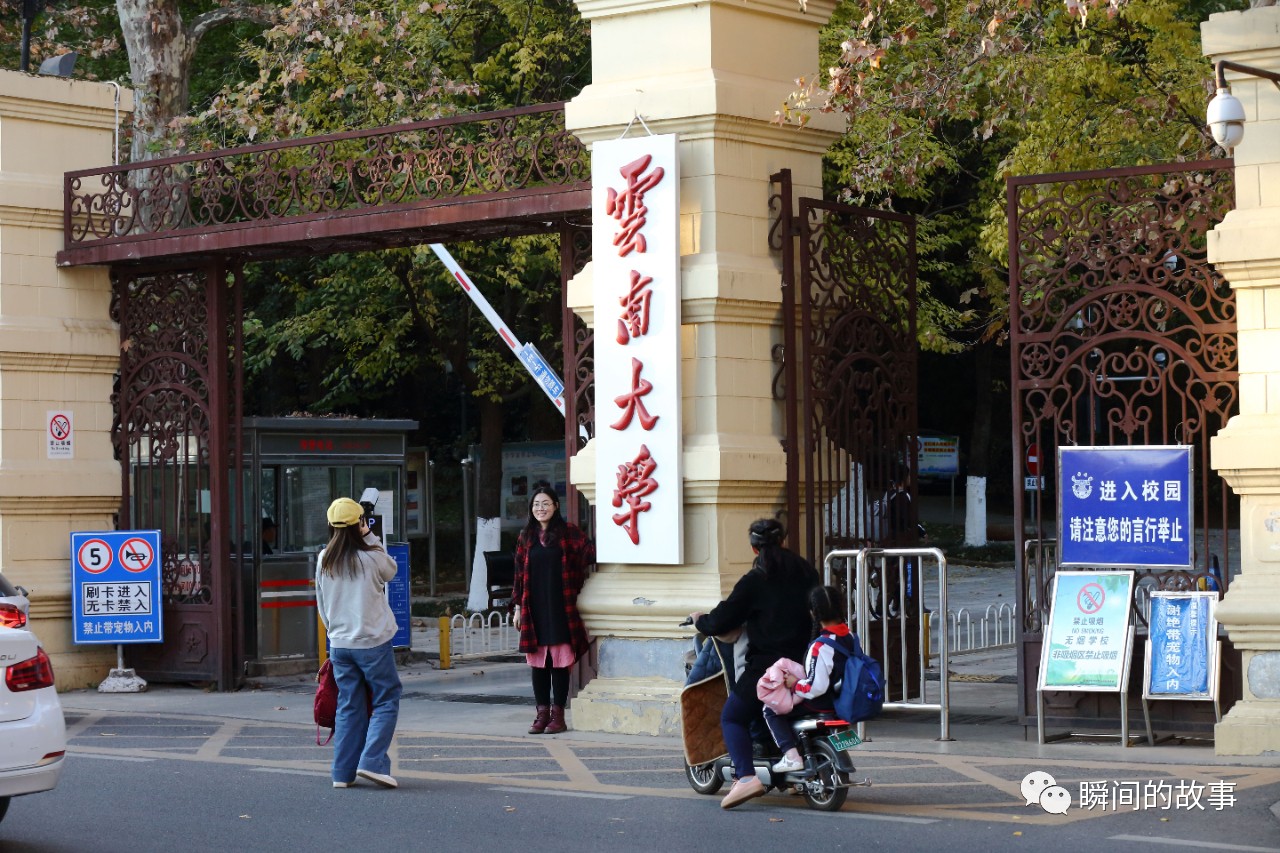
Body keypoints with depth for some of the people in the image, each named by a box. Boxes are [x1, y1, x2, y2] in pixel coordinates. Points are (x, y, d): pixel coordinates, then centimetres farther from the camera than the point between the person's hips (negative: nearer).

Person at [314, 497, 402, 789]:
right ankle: (373, 762, -9)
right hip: (373, 642, -5)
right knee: (386, 700, 5)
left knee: (348, 707, 11)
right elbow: (391, 570, 10)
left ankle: (343, 772, 10)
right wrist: (370, 538, 7)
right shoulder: (371, 557, -12)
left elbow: (321, 604, 11)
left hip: (339, 643, 5)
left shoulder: (324, 561, 3)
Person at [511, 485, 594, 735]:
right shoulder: (526, 537, 11)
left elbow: (591, 554, -7)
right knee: (538, 661, 4)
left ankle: (558, 714, 4)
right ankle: (542, 712, 11)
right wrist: (517, 606, 7)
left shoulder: (568, 533, 2)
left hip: (560, 608, -3)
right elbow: (519, 574, 11)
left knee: (560, 660, -2)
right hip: (534, 609, 3)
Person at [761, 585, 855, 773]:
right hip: (844, 700, 9)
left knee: (771, 710, 1)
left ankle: (791, 755, -11)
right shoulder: (850, 636, 0)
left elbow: (816, 687, -29)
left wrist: (795, 684, -11)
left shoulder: (820, 647, -25)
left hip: (823, 704, -9)